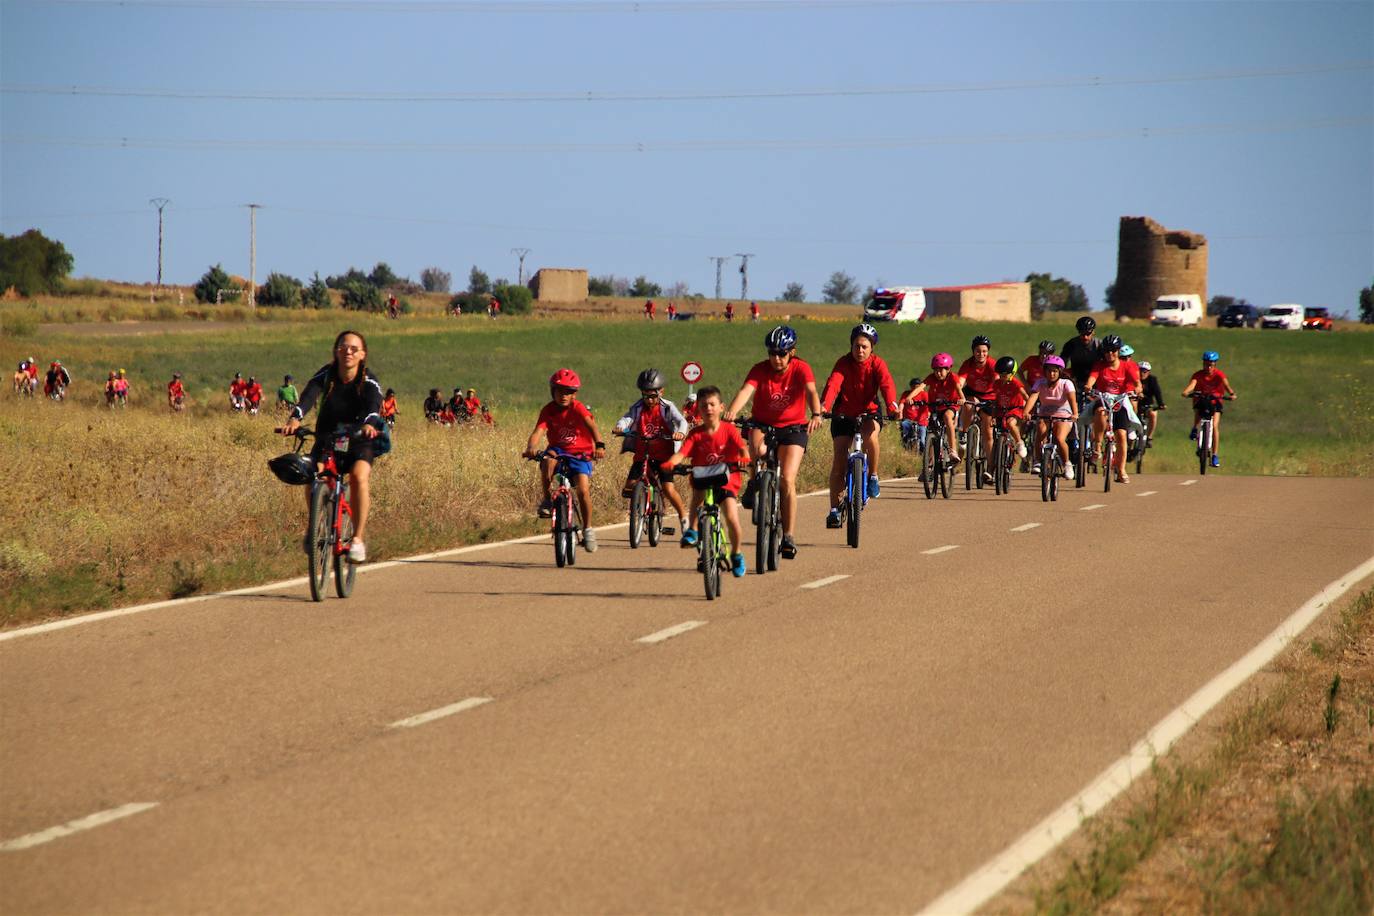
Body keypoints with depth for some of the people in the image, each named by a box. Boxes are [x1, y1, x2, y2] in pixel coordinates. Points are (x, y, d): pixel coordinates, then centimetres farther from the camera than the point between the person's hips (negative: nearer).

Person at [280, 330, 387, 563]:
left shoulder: (369, 381, -12)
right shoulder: (325, 375, -10)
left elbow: (374, 404, -33)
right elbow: (308, 396, -28)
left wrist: (369, 423, -56)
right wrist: (294, 418, -49)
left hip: (359, 441, -1)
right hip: (327, 439, 1)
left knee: (359, 475, -31)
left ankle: (358, 539, -24)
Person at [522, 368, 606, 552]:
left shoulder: (578, 408, -14)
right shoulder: (548, 410, -8)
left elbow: (591, 425, -30)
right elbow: (538, 431, -20)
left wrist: (599, 445, -49)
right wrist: (530, 448, -42)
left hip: (579, 453, -2)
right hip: (558, 450, 2)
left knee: (583, 490, -20)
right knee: (548, 460, -35)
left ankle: (587, 530, -2)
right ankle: (547, 500, -15)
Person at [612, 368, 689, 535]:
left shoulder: (667, 407, -4)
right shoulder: (638, 408, 2)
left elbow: (681, 421, -17)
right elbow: (626, 419, -14)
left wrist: (681, 432, -40)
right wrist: (619, 427, -37)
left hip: (663, 455, -3)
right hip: (642, 455, 3)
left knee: (668, 488, -16)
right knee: (629, 489, -8)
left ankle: (683, 515, 8)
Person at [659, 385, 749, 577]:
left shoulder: (729, 430, -3)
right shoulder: (696, 434, -2)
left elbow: (742, 448, -16)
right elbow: (682, 453, -15)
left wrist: (745, 458, -40)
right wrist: (670, 463, -36)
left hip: (726, 481, -1)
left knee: (732, 518, -15)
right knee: (698, 492, -35)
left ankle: (736, 555, 9)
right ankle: (692, 531, -22)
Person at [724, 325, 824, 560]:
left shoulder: (801, 369, -14)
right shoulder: (760, 370, -13)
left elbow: (811, 392, -31)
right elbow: (746, 390, -30)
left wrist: (816, 415, -52)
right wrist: (732, 411, -51)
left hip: (793, 427, -1)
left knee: (787, 480, -14)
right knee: (757, 449, -36)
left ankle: (788, 536, -5)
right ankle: (755, 482, -4)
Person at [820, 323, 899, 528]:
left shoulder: (877, 364, -13)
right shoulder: (843, 363, -15)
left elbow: (887, 385, -30)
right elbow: (833, 384, -32)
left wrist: (892, 406, -50)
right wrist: (823, 406, -51)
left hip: (870, 412, -1)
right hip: (844, 413, 1)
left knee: (870, 434, -35)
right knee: (839, 461, -7)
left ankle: (873, 477, -12)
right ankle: (834, 510, 1)